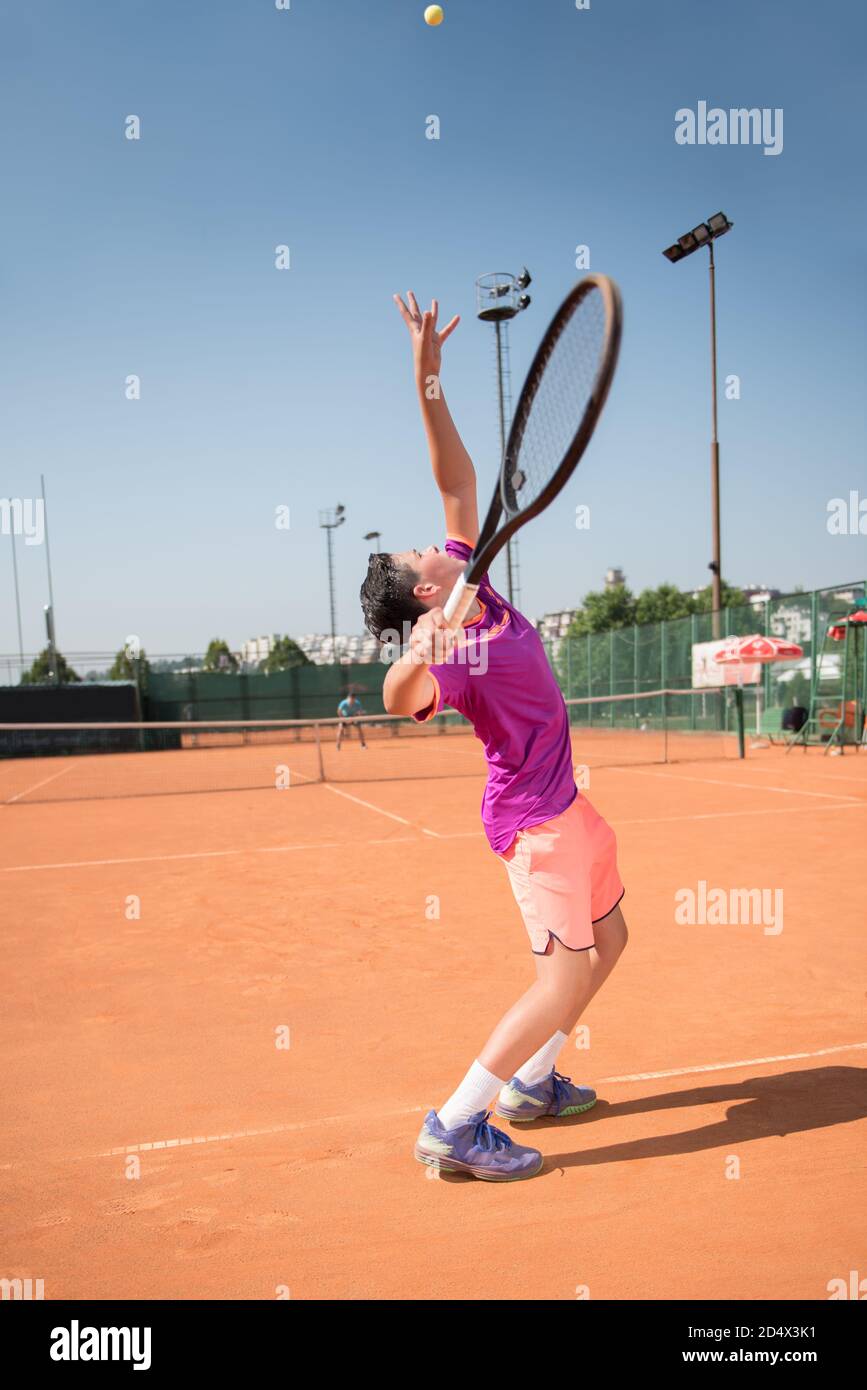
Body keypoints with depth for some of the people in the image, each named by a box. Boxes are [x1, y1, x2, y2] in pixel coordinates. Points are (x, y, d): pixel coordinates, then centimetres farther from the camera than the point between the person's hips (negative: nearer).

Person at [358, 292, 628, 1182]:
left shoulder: (474, 584, -2)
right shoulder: (447, 653, -23)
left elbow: (456, 477, -2)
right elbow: (401, 701, -43)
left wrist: (429, 377, -9)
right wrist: (415, 662, -62)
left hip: (561, 801, 9)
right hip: (534, 818, -9)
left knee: (609, 941, 19)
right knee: (565, 977, -8)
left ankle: (528, 1083, 29)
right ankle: (453, 1127, 0)